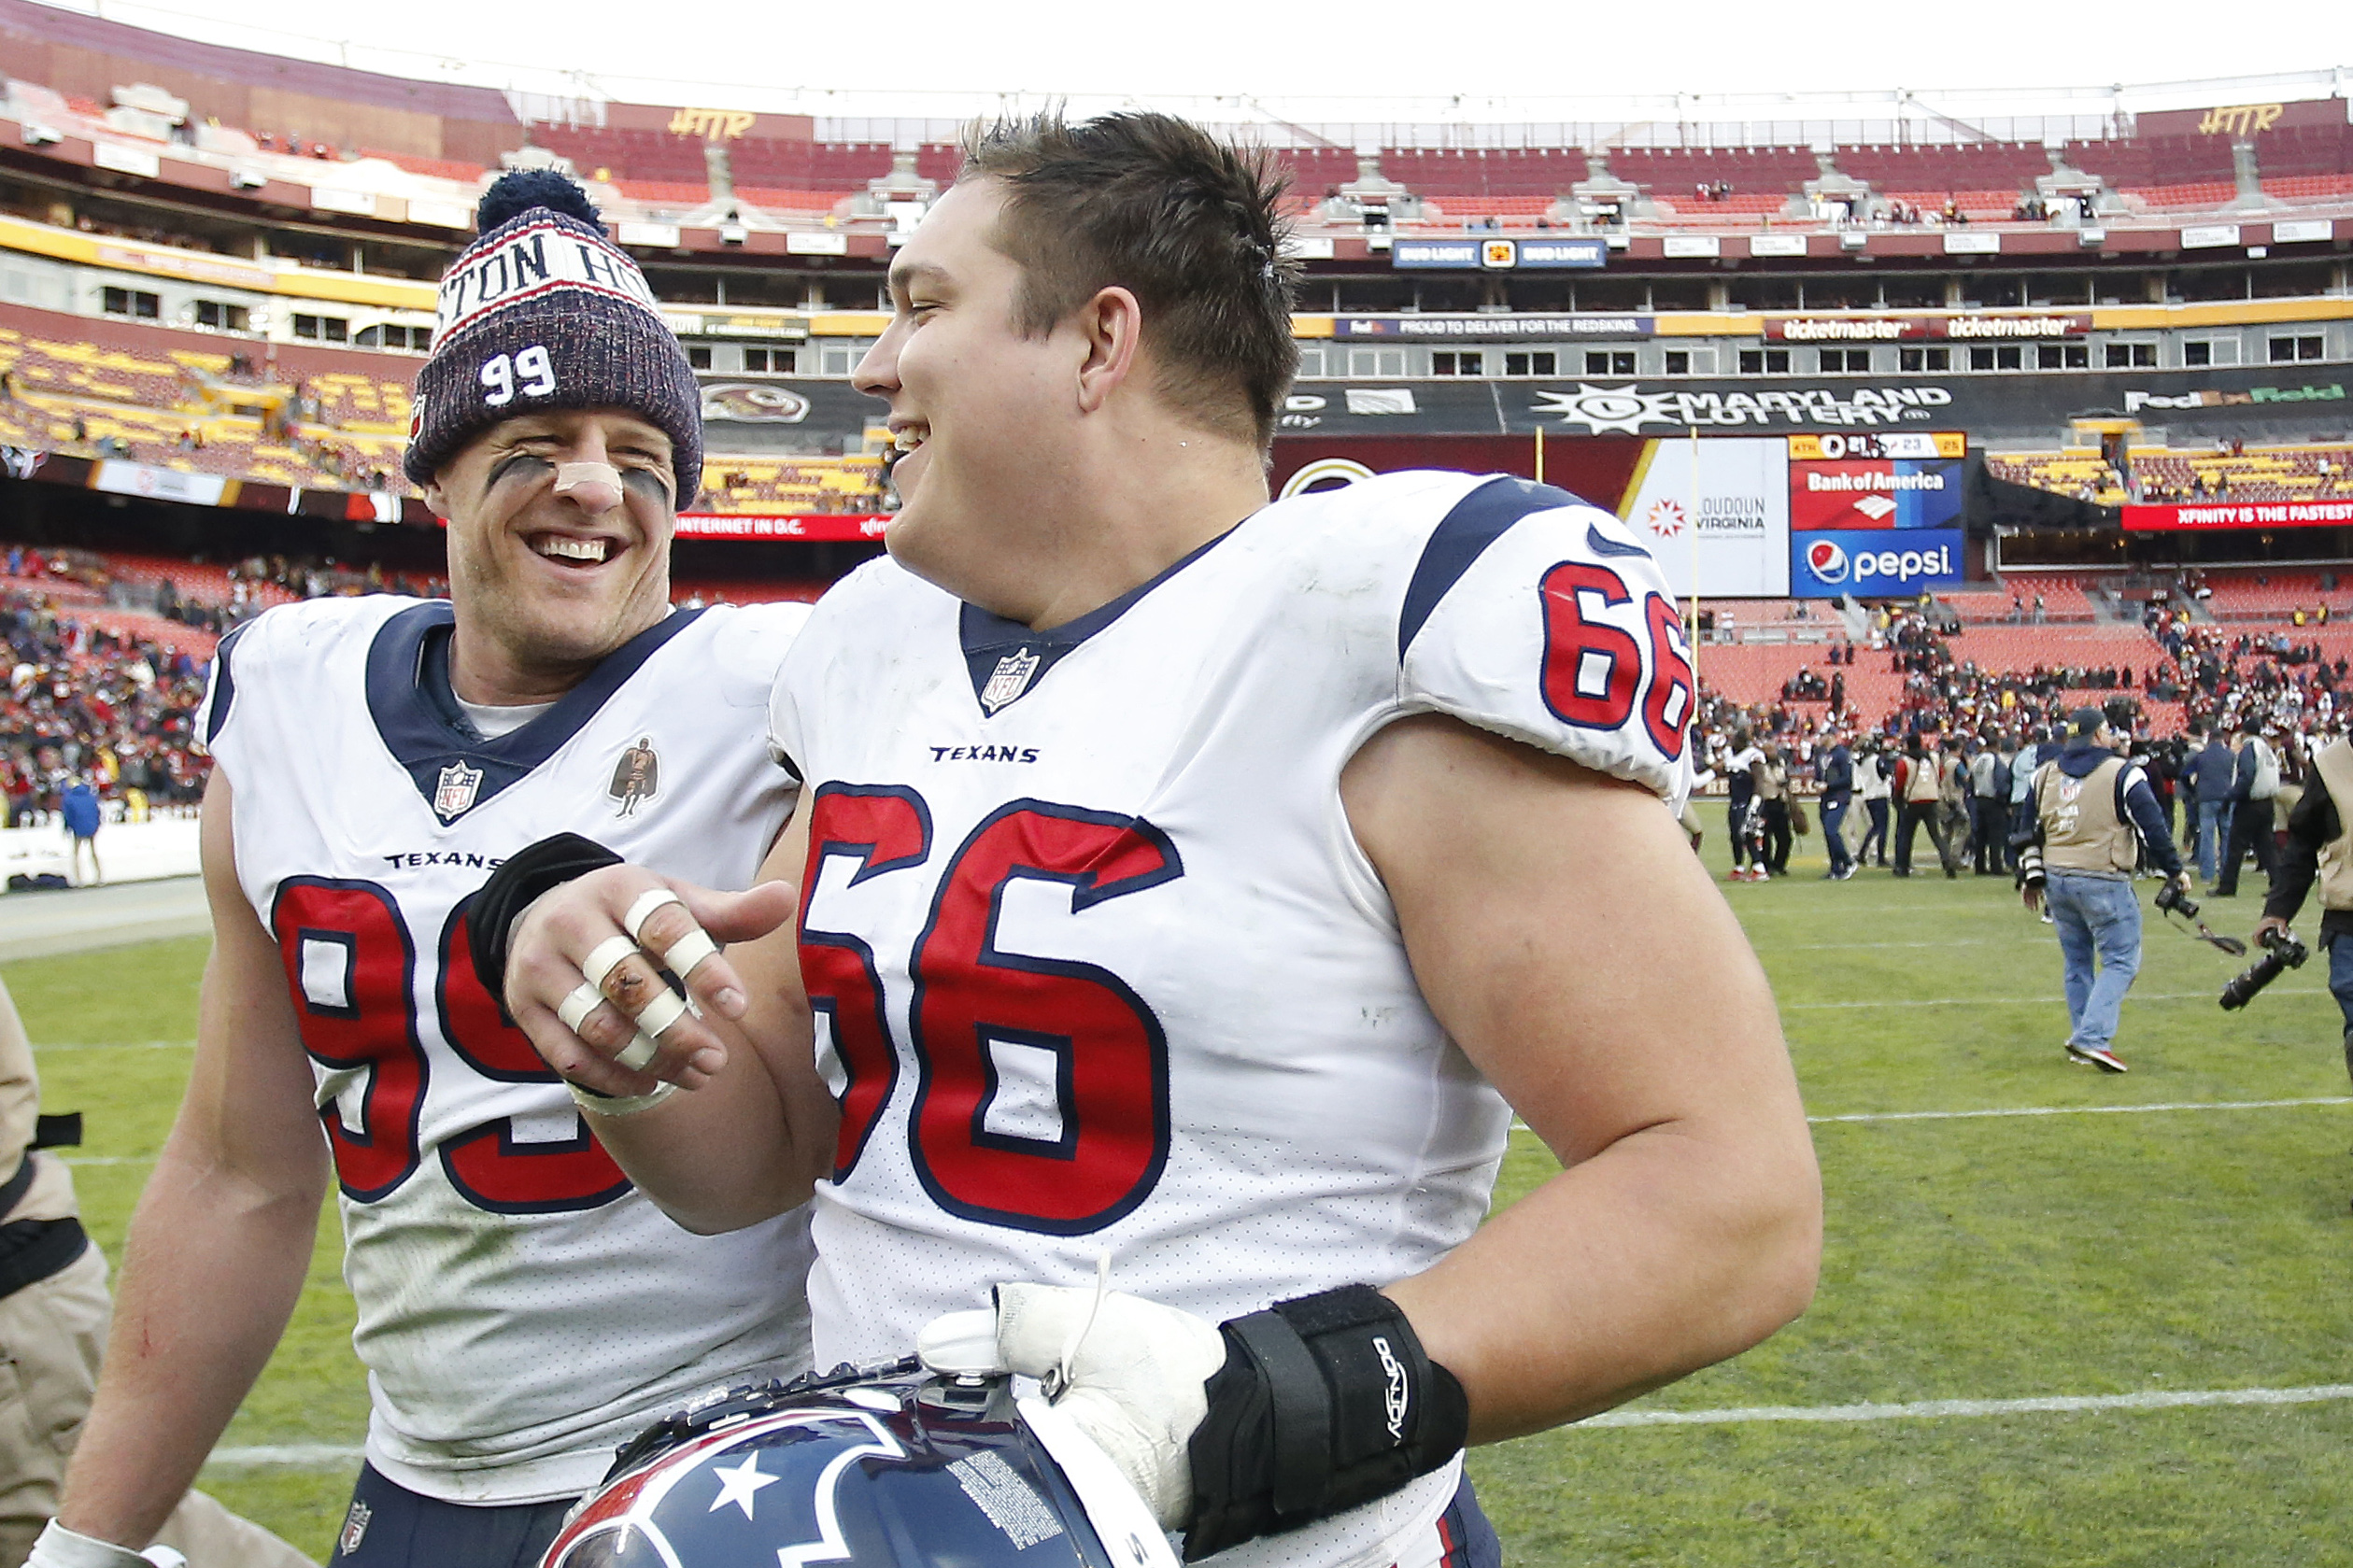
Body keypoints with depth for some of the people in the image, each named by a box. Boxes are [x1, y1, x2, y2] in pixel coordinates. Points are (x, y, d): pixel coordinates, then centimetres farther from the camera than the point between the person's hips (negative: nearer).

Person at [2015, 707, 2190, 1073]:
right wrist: (2175, 871, 3)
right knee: (2121, 961, -1)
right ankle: (2092, 1038, -14)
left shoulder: (2045, 776, 11)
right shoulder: (2122, 775, -7)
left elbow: (2028, 830, 14)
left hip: (2057, 881, 6)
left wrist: (2031, 877, 20)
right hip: (2102, 883, -6)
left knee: (2077, 962, 16)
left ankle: (2082, 1041, 18)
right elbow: (2152, 828, -7)